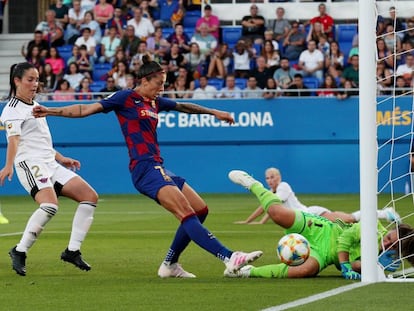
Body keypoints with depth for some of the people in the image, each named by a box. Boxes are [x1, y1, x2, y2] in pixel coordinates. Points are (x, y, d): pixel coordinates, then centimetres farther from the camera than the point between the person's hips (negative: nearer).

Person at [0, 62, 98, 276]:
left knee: (90, 196, -1)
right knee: (50, 205, -31)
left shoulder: (35, 106, 22)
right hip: (30, 164, -9)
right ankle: (19, 252, -23)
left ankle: (72, 250, -1)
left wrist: (61, 159, 36)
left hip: (50, 165, 9)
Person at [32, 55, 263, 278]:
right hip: (145, 168, -10)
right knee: (187, 214, -20)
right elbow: (87, 109, -3)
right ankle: (229, 258, -32)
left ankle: (170, 264, 17)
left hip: (159, 168, 10)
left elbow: (183, 107, 36)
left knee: (200, 210, 10)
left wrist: (214, 112, 44)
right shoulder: (126, 98, -2)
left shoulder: (155, 102, 19)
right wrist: (50, 111, -10)